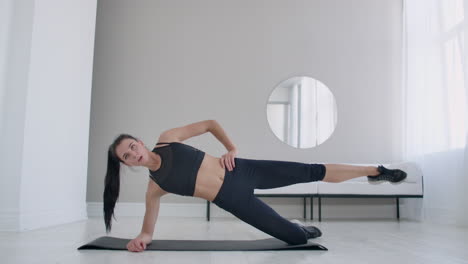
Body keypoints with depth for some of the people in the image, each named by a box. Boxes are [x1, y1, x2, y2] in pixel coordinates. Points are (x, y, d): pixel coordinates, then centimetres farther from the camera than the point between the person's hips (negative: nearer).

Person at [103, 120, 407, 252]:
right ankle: (305, 229, 32)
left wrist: (232, 147, -5)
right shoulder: (154, 188, 0)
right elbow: (149, 226, 7)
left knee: (313, 172, -3)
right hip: (232, 200, 0)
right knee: (295, 238, -5)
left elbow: (210, 123, 6)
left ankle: (375, 170, 16)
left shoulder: (168, 138, -1)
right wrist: (142, 238, -16)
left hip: (241, 170, 1)